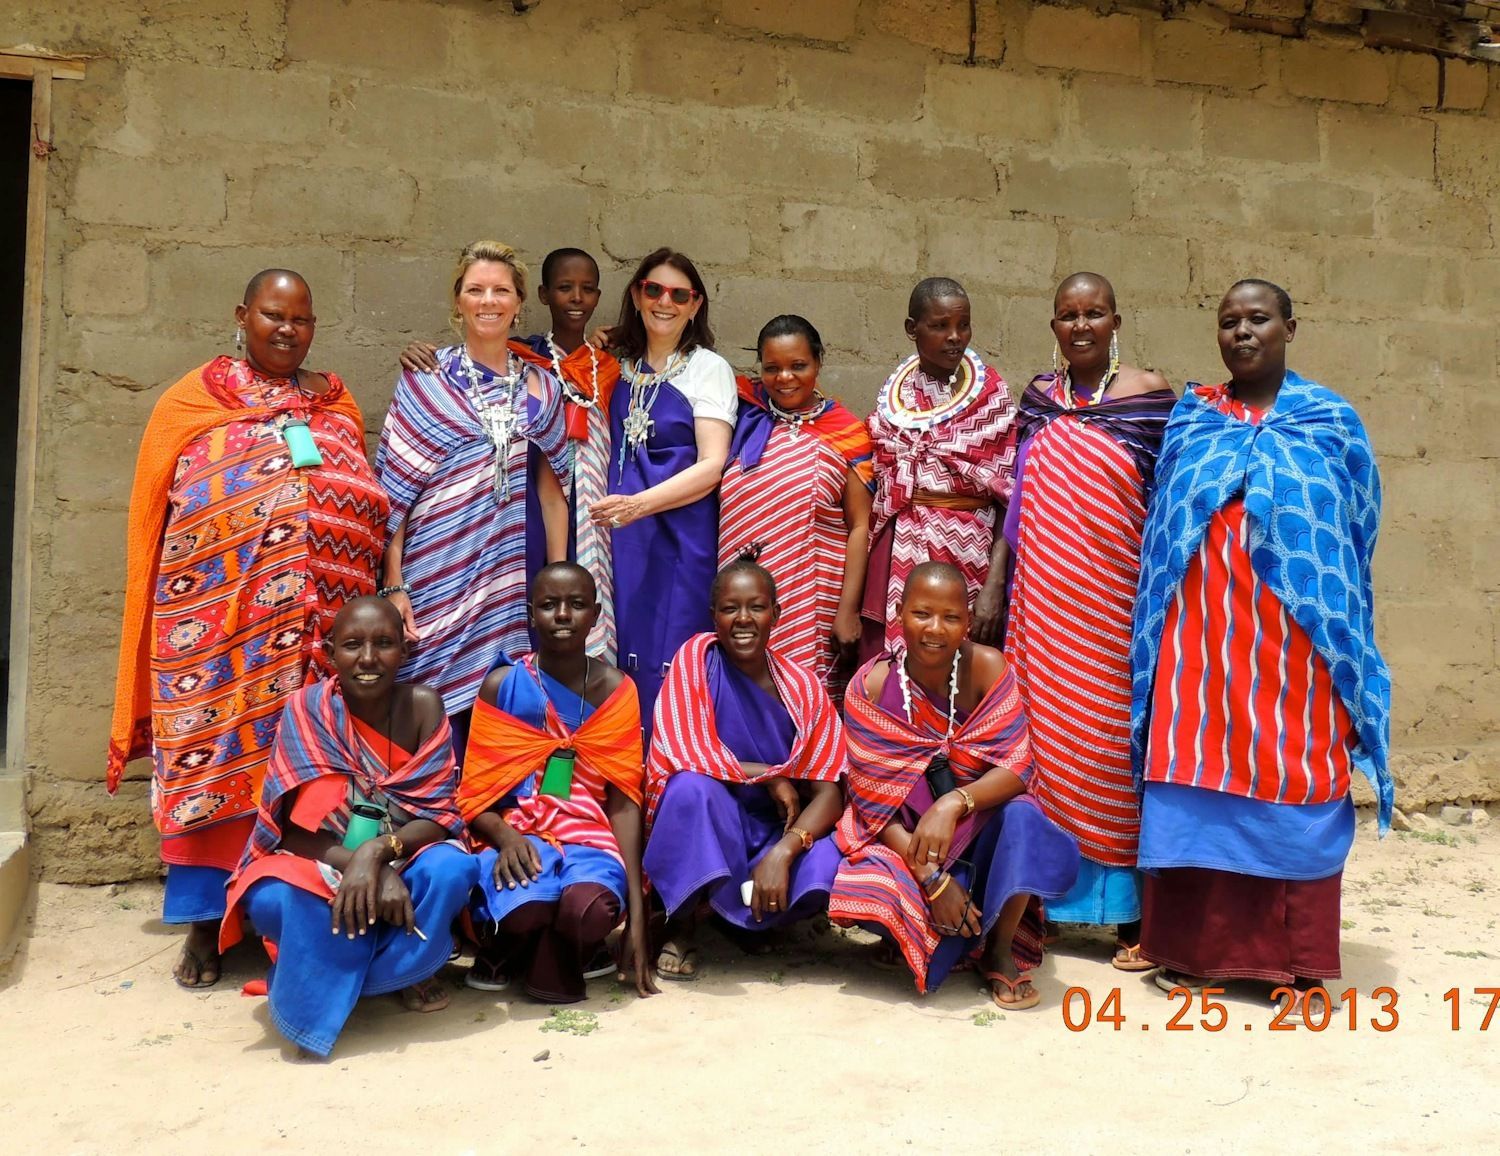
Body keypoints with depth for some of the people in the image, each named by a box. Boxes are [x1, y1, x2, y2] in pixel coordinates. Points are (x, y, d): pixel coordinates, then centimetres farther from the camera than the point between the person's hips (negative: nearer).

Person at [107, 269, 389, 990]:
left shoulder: (335, 406, 14)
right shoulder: (191, 401, 7)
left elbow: (368, 510, 15)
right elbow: (149, 518, 7)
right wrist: (155, 624, 3)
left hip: (319, 630, 2)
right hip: (218, 623, -2)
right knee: (213, 757, 0)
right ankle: (205, 925, 11)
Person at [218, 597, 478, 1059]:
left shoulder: (423, 705, -9)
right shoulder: (307, 708, -12)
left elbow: (438, 816, -12)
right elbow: (297, 830, -15)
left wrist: (377, 852, -32)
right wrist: (361, 867, -31)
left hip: (401, 861, 2)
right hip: (317, 866, -1)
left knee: (451, 869, -31)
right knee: (273, 899, -35)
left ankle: (330, 984, -8)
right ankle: (399, 970, -9)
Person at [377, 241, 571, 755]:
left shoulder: (539, 389, 11)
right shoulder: (424, 380, 2)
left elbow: (551, 492, 13)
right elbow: (394, 489, -1)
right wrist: (393, 585, -8)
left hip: (506, 580, 2)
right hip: (433, 576, -2)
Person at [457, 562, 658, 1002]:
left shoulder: (616, 689, 3)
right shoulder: (501, 685, 2)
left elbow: (624, 802, -2)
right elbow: (474, 794, 3)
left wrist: (637, 917, -9)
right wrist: (506, 838, -22)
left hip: (589, 839, 0)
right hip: (516, 837, 0)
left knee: (592, 910, -35)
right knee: (526, 908, -35)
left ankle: (551, 963, 1)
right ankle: (501, 949, 4)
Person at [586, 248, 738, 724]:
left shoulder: (709, 369, 0)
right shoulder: (622, 365, 14)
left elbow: (712, 466, -10)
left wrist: (640, 504, -22)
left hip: (680, 538, -4)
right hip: (619, 536, 5)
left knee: (665, 664, -6)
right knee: (615, 657, 3)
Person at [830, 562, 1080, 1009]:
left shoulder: (986, 667, -14)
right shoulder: (870, 687, -15)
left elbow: (1016, 766, -18)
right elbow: (875, 800, -14)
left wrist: (954, 804, -37)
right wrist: (931, 879, -24)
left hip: (980, 826, 0)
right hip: (902, 838, 0)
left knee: (1022, 818, -33)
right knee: (865, 892, -29)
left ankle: (1000, 951, -7)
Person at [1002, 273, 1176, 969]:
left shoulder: (1149, 394, 0)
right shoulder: (1036, 398, 11)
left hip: (1115, 600, -3)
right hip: (1046, 602, 3)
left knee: (1114, 744, -2)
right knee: (1046, 738, 5)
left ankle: (1135, 915, 8)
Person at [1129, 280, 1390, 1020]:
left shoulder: (1332, 422, 9)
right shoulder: (1191, 421, 11)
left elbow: (1354, 533, 10)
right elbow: (1163, 527, 10)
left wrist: (1342, 637, 3)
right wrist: (1162, 628, 2)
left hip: (1294, 640, -1)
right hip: (1204, 636, 1)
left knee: (1296, 783, 1)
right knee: (1198, 784, 0)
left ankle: (1298, 961, 10)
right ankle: (1195, 946, 10)